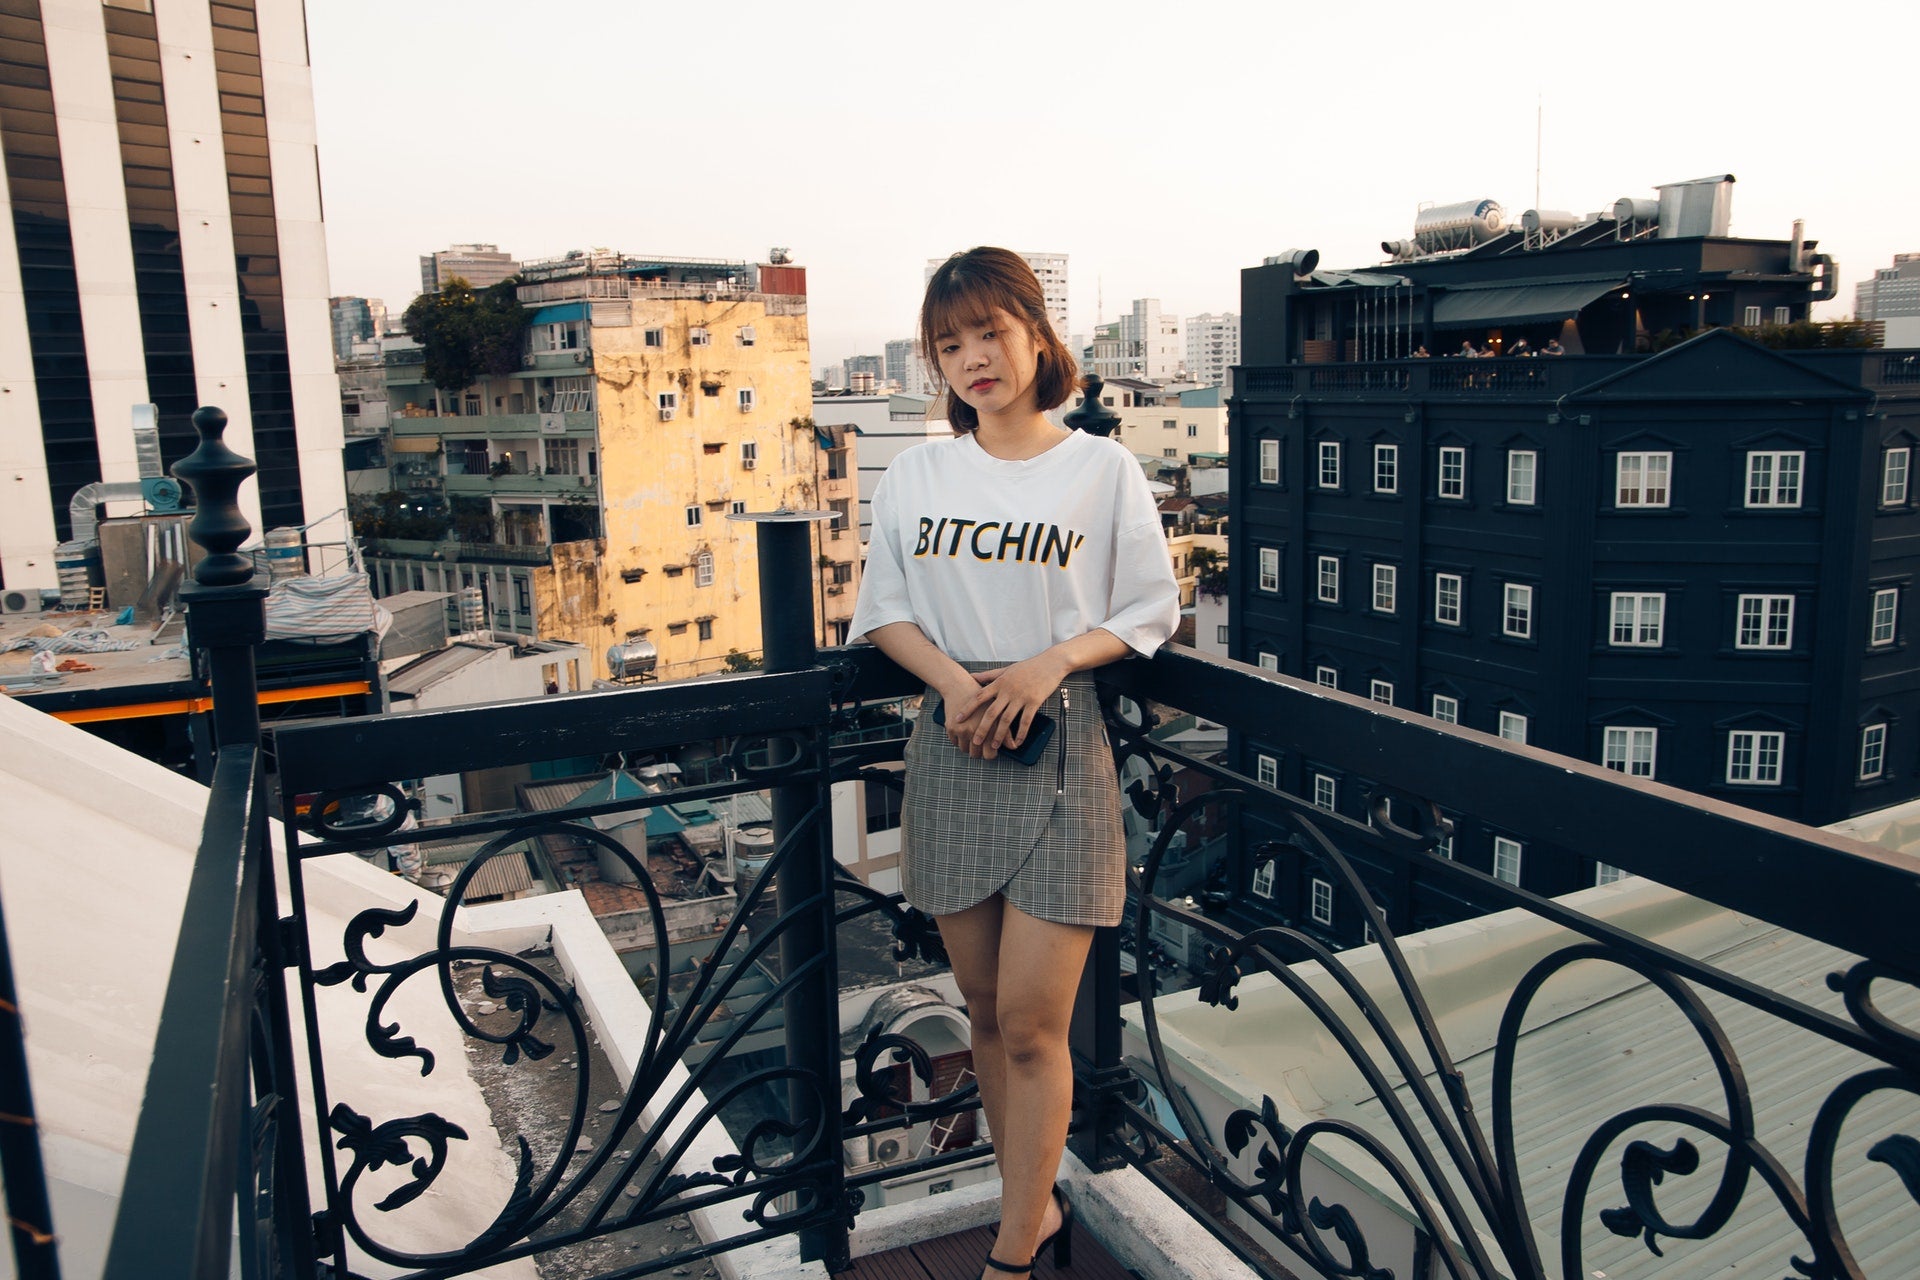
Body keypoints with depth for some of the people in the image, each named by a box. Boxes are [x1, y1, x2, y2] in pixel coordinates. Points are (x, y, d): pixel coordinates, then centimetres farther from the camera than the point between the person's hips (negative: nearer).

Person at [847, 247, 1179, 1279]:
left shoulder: (1102, 467, 1)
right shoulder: (915, 474, 9)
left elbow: (1150, 611, 3)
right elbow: (882, 610, 9)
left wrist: (1052, 662, -13)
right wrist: (953, 678, -10)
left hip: (1060, 745, -3)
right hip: (951, 742, 4)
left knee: (1031, 1022, -4)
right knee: (985, 1010, 12)